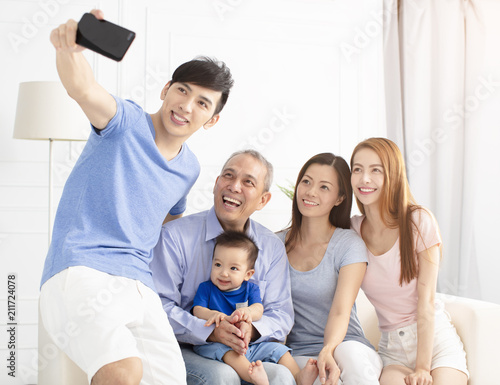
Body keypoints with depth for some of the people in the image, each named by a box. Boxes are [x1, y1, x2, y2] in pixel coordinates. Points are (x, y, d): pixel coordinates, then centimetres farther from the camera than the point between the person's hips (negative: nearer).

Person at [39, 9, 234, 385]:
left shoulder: (189, 167, 18)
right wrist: (69, 50, -44)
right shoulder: (127, 122, 0)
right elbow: (83, 88, -22)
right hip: (79, 272, -6)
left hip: (139, 286, 7)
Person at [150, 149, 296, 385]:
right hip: (184, 352, -3)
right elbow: (158, 306, -11)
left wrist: (252, 329, -17)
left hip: (244, 355, 3)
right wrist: (210, 332, -25)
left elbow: (281, 313, 7)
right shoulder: (175, 235, -5)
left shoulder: (272, 248, 8)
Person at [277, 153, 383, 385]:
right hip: (298, 354, 1)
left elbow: (340, 312, -14)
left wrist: (328, 351, -34)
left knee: (351, 355, -37)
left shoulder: (349, 245, -3)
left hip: (345, 345, -1)